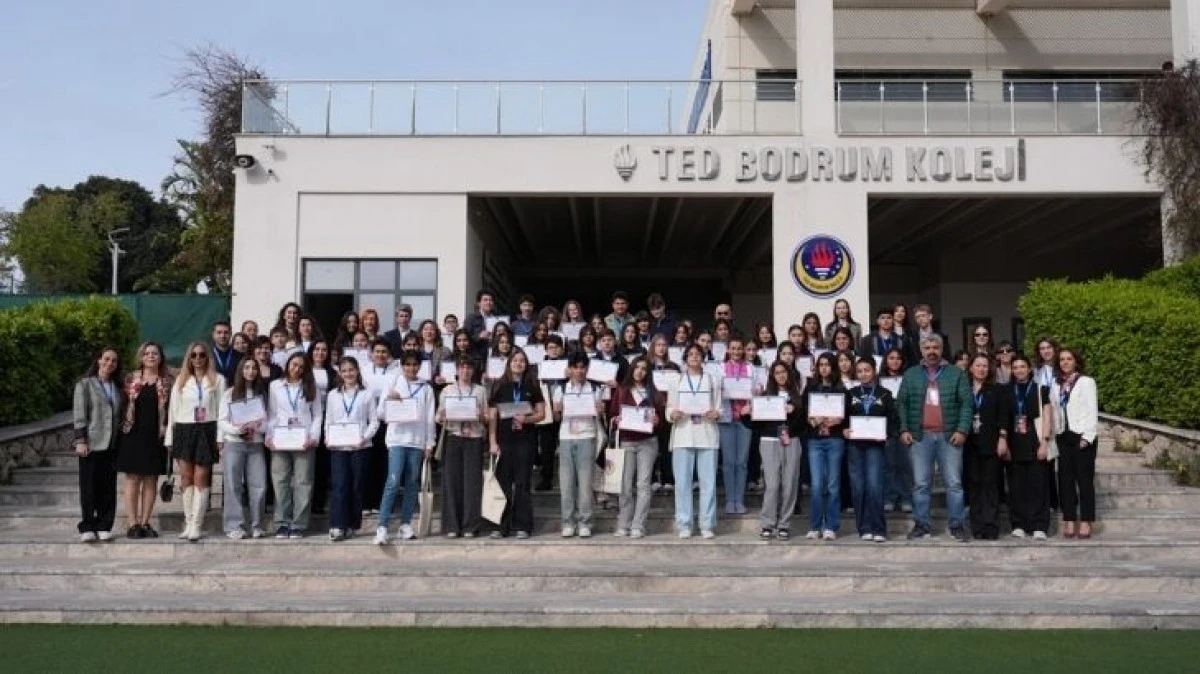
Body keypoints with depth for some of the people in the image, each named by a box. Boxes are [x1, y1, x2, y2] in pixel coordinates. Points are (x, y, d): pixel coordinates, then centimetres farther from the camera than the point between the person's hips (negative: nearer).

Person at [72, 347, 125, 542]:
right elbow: (79, 414, -3)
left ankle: (104, 527, 8)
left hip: (112, 445, 4)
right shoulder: (85, 384, 3)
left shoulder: (118, 387, 16)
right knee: (89, 487, -1)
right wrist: (80, 440, -10)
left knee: (108, 488, 3)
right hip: (92, 444, -4)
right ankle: (87, 528, 5)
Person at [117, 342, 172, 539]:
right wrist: (122, 427, 1)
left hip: (156, 436, 0)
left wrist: (168, 432, -2)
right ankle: (133, 524, 3)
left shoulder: (168, 381, 5)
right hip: (133, 434, 0)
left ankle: (145, 523, 11)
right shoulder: (131, 379, 7)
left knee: (151, 480, 5)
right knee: (133, 479, 0)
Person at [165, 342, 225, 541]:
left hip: (206, 430, -2)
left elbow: (222, 408, 1)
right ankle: (188, 523, 7)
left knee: (201, 478, -5)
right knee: (186, 478, 2)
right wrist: (170, 438, 5)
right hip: (184, 430, 2)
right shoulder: (181, 380, 14)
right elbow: (173, 409, 12)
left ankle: (196, 525, -4)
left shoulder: (218, 380, 7)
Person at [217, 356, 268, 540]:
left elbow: (267, 421, 8)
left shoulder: (262, 394, 11)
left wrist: (256, 428, -13)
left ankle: (256, 526, 7)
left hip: (256, 444, 2)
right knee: (234, 486, -1)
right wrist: (236, 429, -18)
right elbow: (221, 421, -1)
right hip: (233, 443, -2)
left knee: (259, 486, -2)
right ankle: (235, 526, 4)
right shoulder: (229, 393, 4)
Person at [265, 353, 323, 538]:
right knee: (280, 481, -1)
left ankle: (299, 524, 2)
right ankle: (282, 523, 5)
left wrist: (314, 437, -6)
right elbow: (271, 413, 8)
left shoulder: (310, 388, 10)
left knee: (303, 482, -1)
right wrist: (269, 436, -4)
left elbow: (318, 415, 7)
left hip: (303, 440, 0)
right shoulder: (275, 386, 10)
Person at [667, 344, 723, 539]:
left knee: (708, 481, -3)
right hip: (683, 436, 0)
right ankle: (684, 525, 2)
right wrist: (673, 414, -15)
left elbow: (719, 408, 10)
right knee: (683, 481, -3)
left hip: (707, 435, 0)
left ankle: (707, 525, 2)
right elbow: (669, 410, 7)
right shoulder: (677, 381, 12)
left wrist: (716, 414, -12)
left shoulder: (713, 380, 15)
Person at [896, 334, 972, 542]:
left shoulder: (956, 374, 7)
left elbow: (966, 403, 1)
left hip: (949, 436, -1)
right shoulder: (911, 375, 11)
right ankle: (921, 525, 10)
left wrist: (962, 430, -9)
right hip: (920, 436, 1)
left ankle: (957, 525, 9)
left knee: (954, 483, 1)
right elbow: (901, 404, 8)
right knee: (921, 483, 3)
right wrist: (904, 429, -2)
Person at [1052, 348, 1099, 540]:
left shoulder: (1086, 381, -2)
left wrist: (1087, 436, -13)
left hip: (1081, 436, -4)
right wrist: (1054, 436, 1)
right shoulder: (1056, 385, 12)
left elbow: (1092, 411, -6)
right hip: (1063, 437, 5)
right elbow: (1054, 412, 9)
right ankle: (1069, 521, 9)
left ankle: (1085, 522, 3)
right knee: (1065, 479, 4)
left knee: (1085, 479, -2)